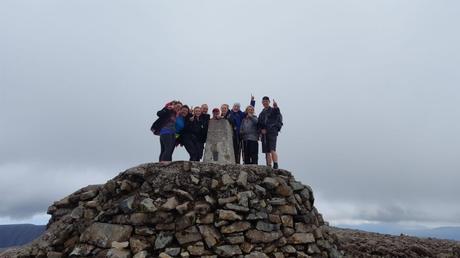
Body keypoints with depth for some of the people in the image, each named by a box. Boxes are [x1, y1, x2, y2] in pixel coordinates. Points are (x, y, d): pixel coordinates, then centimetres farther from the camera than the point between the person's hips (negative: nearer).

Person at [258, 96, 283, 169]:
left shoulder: (273, 110, 5)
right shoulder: (261, 113, 21)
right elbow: (258, 124, 20)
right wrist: (261, 130, 0)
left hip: (272, 133, -5)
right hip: (264, 134, 5)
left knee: (272, 150, -16)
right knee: (267, 152, 5)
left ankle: (276, 165, -16)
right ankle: (269, 166, 8)